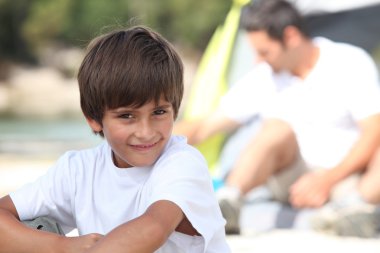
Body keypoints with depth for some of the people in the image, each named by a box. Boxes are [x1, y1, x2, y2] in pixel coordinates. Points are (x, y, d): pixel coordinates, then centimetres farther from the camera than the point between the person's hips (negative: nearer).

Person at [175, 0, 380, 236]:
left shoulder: (352, 63, -3)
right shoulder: (263, 78, 7)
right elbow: (205, 127, 10)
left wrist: (328, 179, -21)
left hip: (348, 174, -2)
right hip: (296, 179, 2)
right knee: (277, 129, -28)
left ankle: (358, 203, -59)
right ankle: (228, 202, -47)